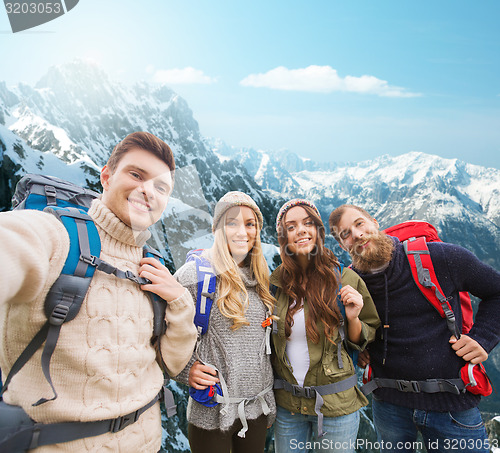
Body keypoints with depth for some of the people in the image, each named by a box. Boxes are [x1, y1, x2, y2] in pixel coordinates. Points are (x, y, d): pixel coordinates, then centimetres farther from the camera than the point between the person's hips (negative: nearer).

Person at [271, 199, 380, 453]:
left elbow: (364, 341, 0)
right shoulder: (275, 282, -4)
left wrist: (353, 318, -20)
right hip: (286, 405, 3)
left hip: (336, 405, -2)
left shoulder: (345, 279, -11)